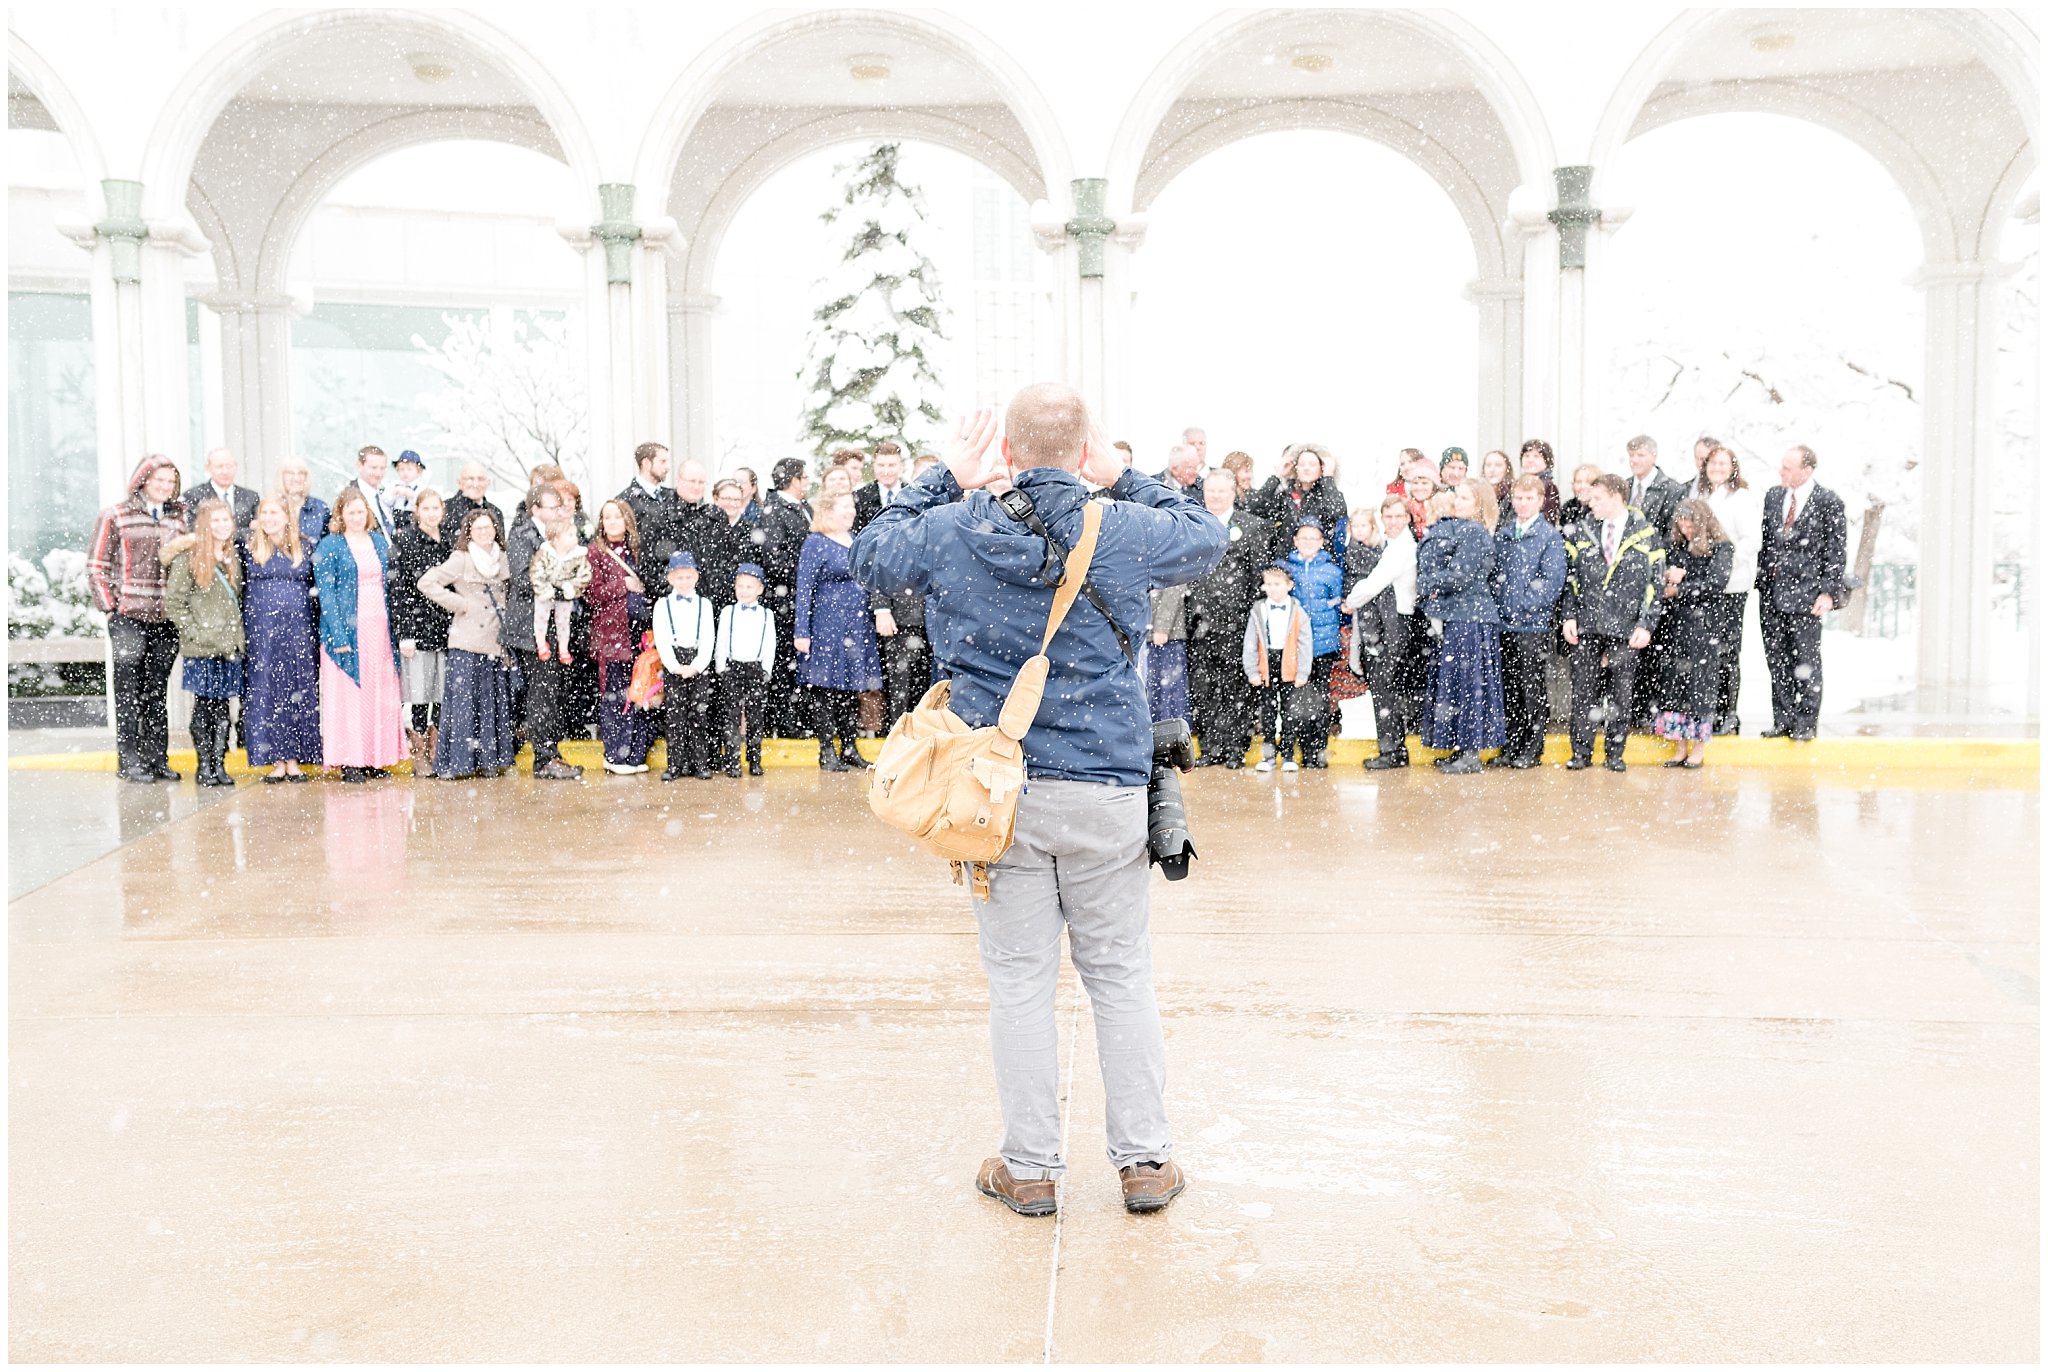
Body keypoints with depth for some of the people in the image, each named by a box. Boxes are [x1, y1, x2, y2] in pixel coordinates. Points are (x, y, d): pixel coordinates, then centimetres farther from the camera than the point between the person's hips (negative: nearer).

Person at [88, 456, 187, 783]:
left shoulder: (180, 519, 12)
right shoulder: (115, 516, 3)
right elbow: (96, 566, 3)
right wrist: (110, 607, -4)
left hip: (166, 619, 3)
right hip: (128, 617, -3)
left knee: (158, 691, 7)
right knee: (129, 691, -1)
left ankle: (157, 759, 11)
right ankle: (129, 761, 2)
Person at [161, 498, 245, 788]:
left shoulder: (233, 558, 14)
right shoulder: (189, 557, -4)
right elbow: (172, 601, -7)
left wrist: (238, 635, 10)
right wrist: (194, 631, -11)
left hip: (230, 645, 5)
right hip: (201, 648, -5)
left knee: (222, 706, 6)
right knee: (203, 705, -1)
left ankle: (219, 764, 11)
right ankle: (204, 766, 6)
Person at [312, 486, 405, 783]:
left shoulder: (379, 541, 12)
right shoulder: (330, 546, -2)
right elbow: (326, 593, -7)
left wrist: (394, 628, 7)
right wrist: (338, 635, -15)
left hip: (380, 628, 5)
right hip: (349, 628, -4)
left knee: (381, 694, 4)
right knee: (348, 694, -3)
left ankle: (375, 757, 10)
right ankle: (349, 761, 0)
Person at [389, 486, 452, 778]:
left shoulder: (447, 543, 12)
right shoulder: (405, 541, -3)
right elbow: (398, 589, -7)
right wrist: (404, 633, -13)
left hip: (445, 627, 5)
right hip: (417, 625, -5)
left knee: (442, 694, 5)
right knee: (419, 694, -3)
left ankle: (435, 756, 13)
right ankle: (419, 758, 6)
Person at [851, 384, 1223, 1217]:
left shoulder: (949, 533, -3)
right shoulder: (1125, 531, -5)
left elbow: (869, 555, 17)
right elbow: (1207, 537, 16)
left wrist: (944, 480, 18)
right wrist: (1124, 479, 20)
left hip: (994, 791, 0)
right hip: (1105, 787, 0)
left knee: (1019, 981, 9)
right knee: (1120, 975, 11)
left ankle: (1030, 1169, 18)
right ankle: (1144, 1160, 20)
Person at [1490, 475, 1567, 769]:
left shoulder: (1550, 536, -4)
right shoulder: (1501, 534, 12)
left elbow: (1554, 579, -10)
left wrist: (1525, 603, -13)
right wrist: (1496, 603, 1)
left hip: (1535, 622, -5)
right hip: (1504, 621, 5)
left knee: (1533, 687, 1)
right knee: (1508, 686, 9)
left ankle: (1532, 749, 8)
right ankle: (1511, 746, 17)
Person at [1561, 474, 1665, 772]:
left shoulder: (1646, 534, 2)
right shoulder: (1581, 532, 8)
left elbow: (1655, 582, 0)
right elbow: (1571, 577, 10)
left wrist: (1646, 625, -7)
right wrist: (1570, 616, 0)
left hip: (1625, 627, -2)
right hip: (1587, 625, 2)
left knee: (1622, 693, 4)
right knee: (1583, 691, 1)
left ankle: (1615, 753, 14)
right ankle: (1581, 752, 10)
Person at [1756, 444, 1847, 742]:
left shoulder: (1829, 502, -4)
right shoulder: (1772, 496, 10)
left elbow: (1836, 552, -4)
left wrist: (1828, 592, -10)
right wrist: (1760, 584, 10)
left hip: (1805, 592, -5)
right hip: (1771, 592, 5)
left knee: (1805, 661, 0)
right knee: (1777, 661, 8)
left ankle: (1806, 723, 8)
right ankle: (1782, 720, 15)